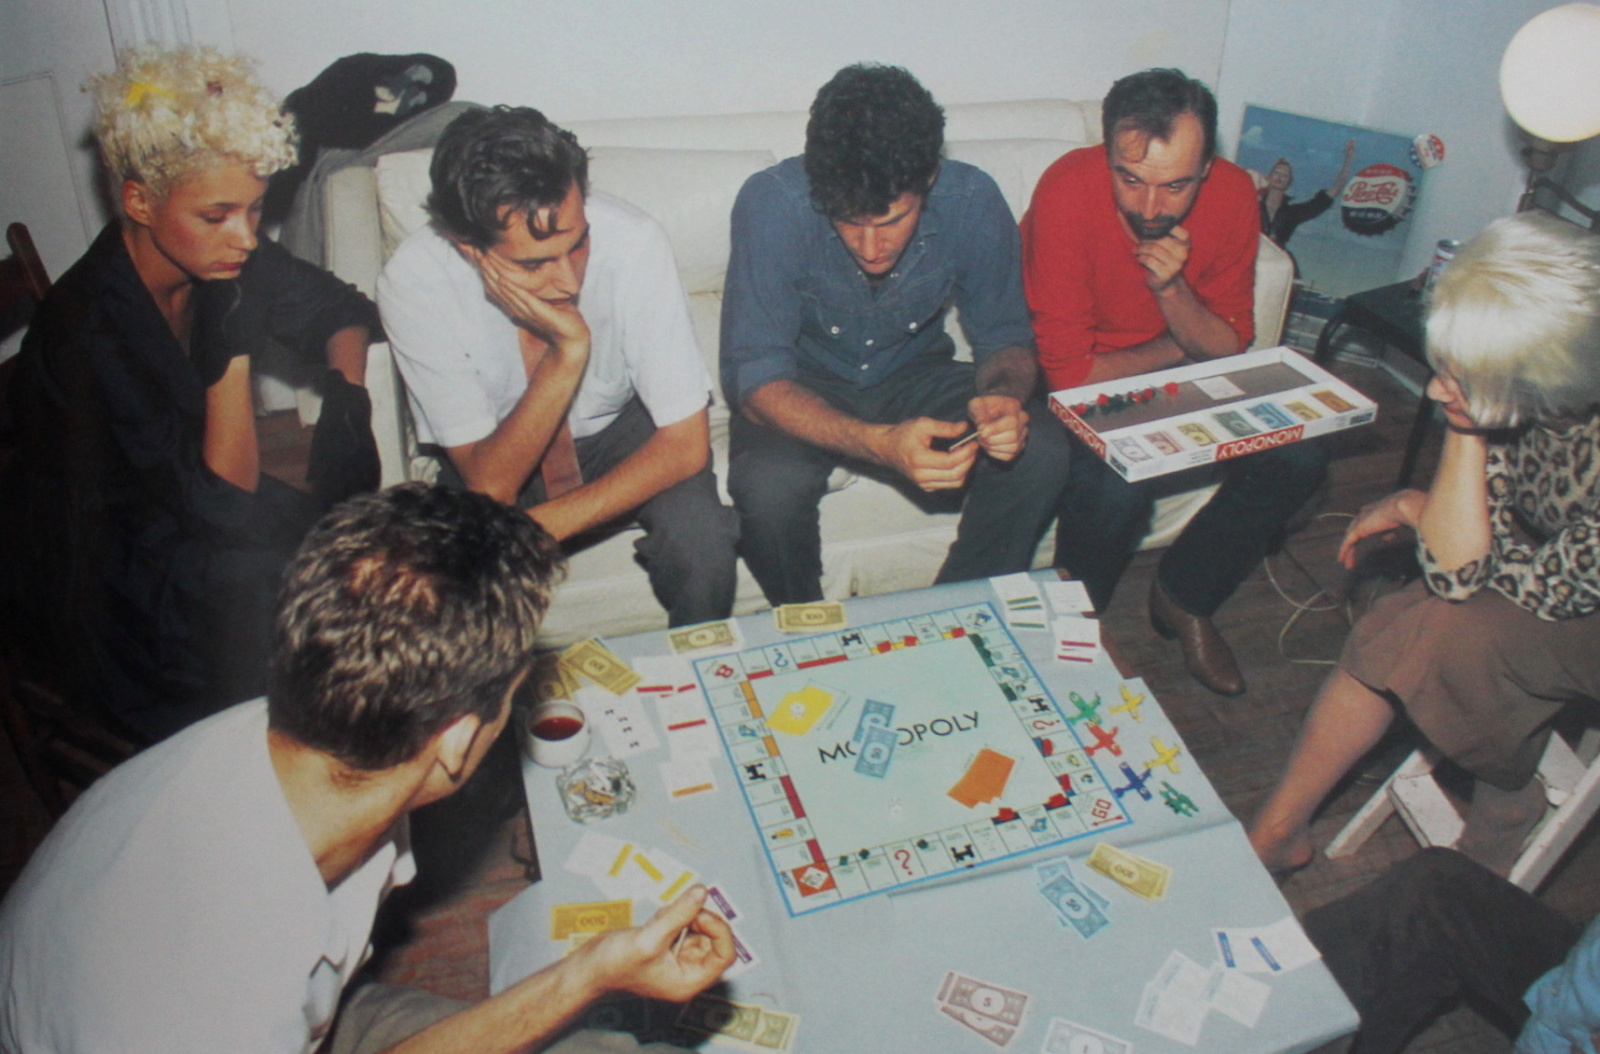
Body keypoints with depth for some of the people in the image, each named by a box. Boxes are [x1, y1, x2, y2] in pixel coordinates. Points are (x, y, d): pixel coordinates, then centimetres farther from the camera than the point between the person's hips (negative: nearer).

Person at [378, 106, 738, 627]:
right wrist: (566, 352, -40)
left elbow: (686, 443, -25)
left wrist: (539, 529, -31)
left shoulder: (633, 241, -29)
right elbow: (490, 485, -27)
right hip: (499, 446, 1)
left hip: (622, 425, 0)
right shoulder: (414, 281, -27)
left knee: (700, 540, -28)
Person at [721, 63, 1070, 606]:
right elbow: (755, 378, -29)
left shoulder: (972, 201, -20)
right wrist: (879, 444, -46)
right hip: (805, 387, -2)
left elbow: (1006, 339, -7)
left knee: (1040, 453, -23)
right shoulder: (772, 203, -28)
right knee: (769, 485, -34)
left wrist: (1005, 397, -33)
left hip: (915, 375, 3)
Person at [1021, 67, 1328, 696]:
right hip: (1077, 382, -4)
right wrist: (1181, 346, -12)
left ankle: (1184, 600, 10)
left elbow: (1229, 347, -7)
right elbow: (1070, 370, -25)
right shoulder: (1066, 193, -28)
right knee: (1117, 485, -32)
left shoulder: (1232, 195, -14)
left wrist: (1172, 290, -28)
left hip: (1180, 372, 5)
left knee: (1297, 459, -14)